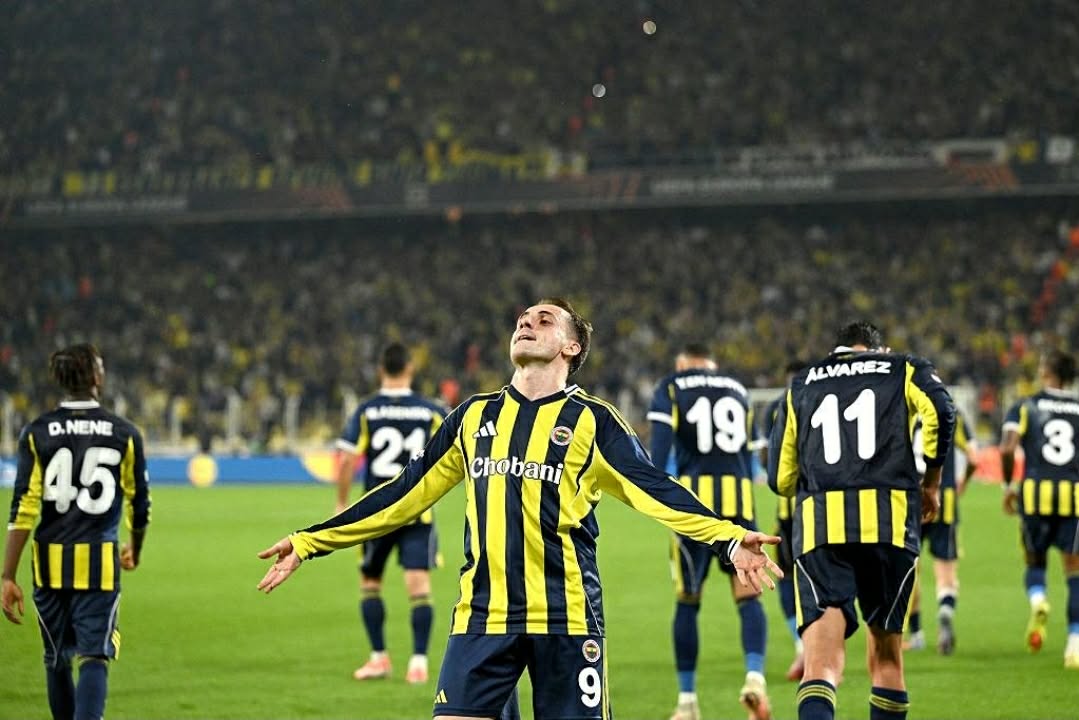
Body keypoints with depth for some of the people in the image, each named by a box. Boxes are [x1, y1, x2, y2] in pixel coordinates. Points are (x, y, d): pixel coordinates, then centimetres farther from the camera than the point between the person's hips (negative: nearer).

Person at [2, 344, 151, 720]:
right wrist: (135, 551, 28)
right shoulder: (124, 434, -1)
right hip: (100, 562, -2)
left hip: (51, 562, 2)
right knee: (94, 658, -4)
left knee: (57, 659, 17)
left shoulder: (37, 433, -2)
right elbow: (139, 505, 8)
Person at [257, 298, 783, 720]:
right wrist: (310, 542, 18)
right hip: (482, 615, 3)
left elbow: (653, 489, -6)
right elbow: (405, 494, 19)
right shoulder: (473, 416, 15)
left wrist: (727, 539, -23)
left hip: (567, 616, -2)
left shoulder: (591, 421, 5)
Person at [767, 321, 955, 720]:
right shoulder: (904, 370, 18)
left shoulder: (801, 384, 24)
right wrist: (931, 483, 8)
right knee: (886, 655, 15)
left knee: (822, 661, -11)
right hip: (890, 522, 0)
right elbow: (939, 411, -4)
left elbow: (781, 479, 21)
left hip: (819, 526, 1)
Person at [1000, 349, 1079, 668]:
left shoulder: (1025, 408, 6)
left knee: (1035, 562, 16)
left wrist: (1008, 487, 4)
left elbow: (1007, 449, -7)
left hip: (1036, 491, -1)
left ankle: (1037, 600, -17)